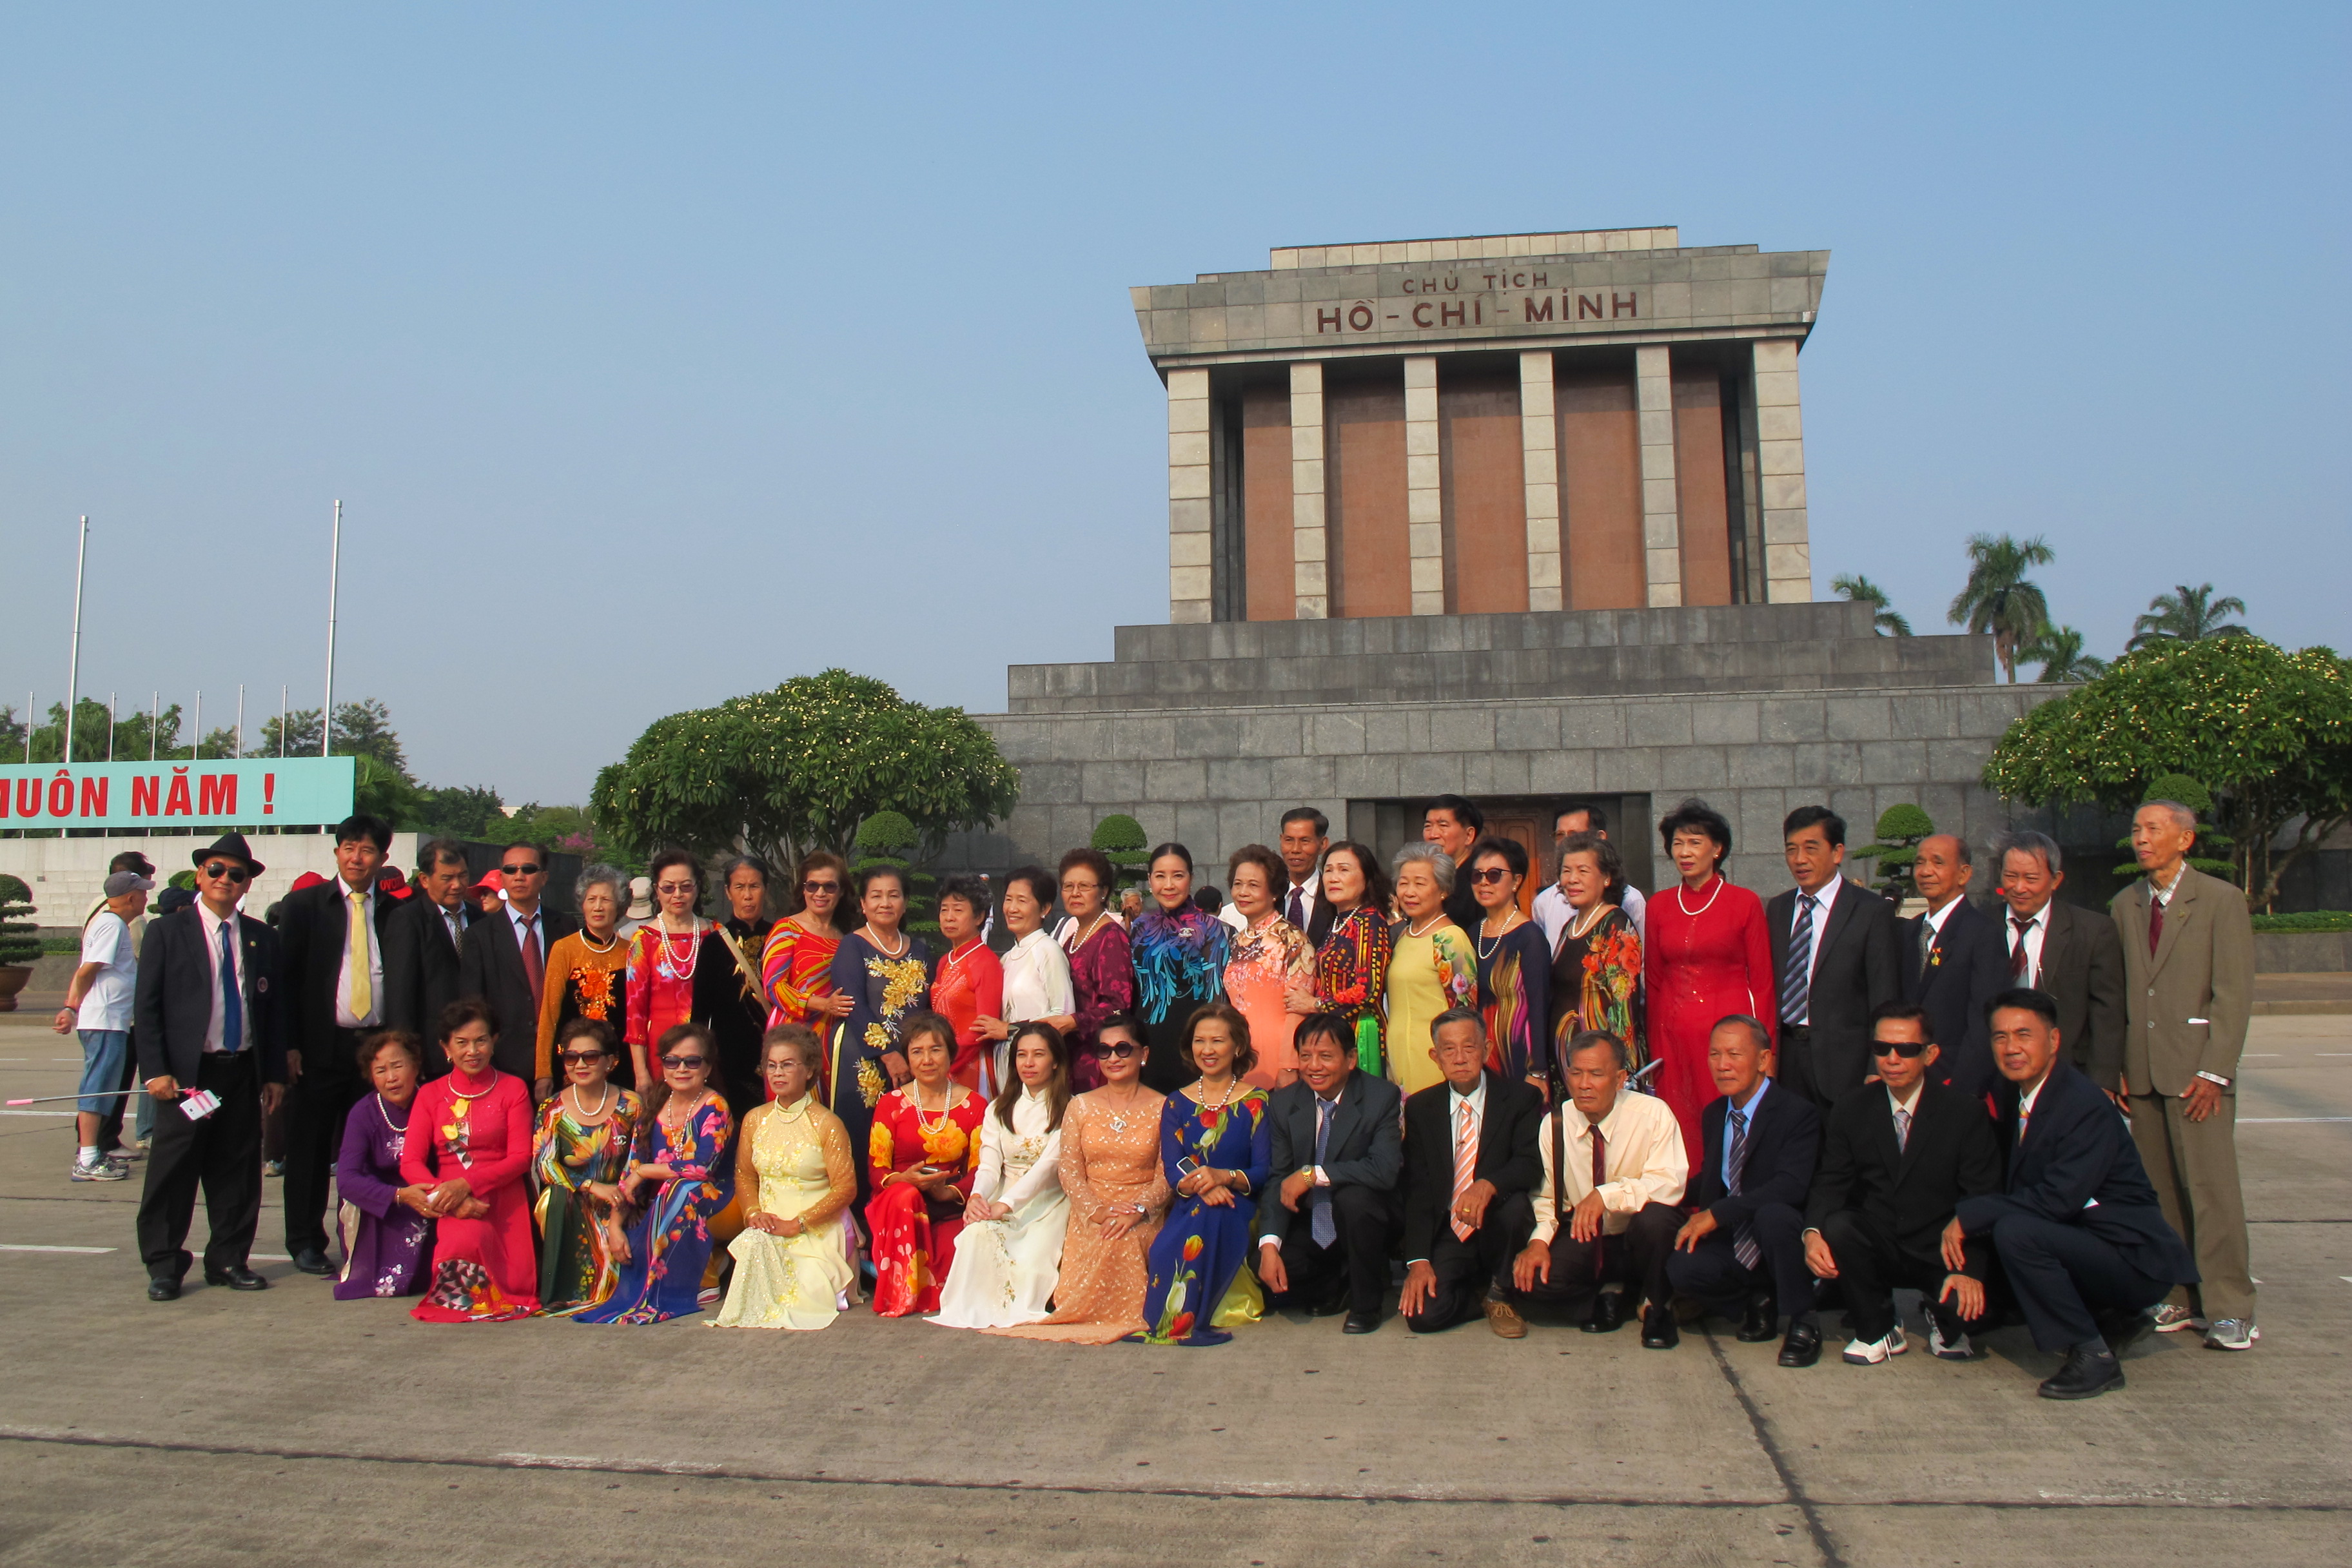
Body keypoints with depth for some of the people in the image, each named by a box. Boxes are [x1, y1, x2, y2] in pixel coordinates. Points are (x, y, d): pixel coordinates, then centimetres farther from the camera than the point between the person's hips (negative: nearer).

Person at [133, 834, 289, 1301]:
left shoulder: (262, 938, 10)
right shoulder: (167, 932, 1)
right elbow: (146, 1008, -1)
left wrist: (275, 1074, 7)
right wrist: (155, 1070, -10)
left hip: (244, 1073, 3)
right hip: (187, 1073, -3)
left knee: (238, 1171, 8)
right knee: (173, 1172, 1)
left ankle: (228, 1261, 18)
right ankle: (163, 1266, 13)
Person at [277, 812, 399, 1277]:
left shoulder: (393, 911, 9)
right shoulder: (305, 904, 3)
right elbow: (286, 977, 0)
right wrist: (289, 1045, -7)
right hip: (320, 1045, -1)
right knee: (310, 1148, 6)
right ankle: (306, 1243, 18)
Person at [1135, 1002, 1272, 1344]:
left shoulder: (1255, 1102, 6)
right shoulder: (1177, 1104, 14)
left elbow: (1264, 1171, -3)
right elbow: (1172, 1172, 1)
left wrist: (1224, 1177, -25)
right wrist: (1197, 1185, -24)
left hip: (1237, 1210, -1)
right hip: (1187, 1210, 1)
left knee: (1210, 1219, -37)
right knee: (1164, 1248, -34)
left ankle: (1187, 1317, -25)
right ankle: (1177, 1314, -14)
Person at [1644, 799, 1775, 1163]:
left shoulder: (1745, 903, 0)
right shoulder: (1659, 906, 9)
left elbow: (1761, 982, 1)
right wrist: (1654, 1052, 8)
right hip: (1674, 1034, 3)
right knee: (1682, 1130, 2)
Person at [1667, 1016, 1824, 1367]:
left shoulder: (1798, 1113, -13)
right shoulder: (1715, 1114, 10)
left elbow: (1790, 1187, -26)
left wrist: (1717, 1213, -30)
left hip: (1782, 1237, -5)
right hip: (1733, 1243, 5)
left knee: (1772, 1214, -38)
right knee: (1682, 1267, -25)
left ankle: (1803, 1321, -14)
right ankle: (1756, 1302, 7)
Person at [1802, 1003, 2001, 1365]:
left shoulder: (1966, 1112, -7)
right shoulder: (1851, 1112, 0)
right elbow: (1831, 1183, -3)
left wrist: (1970, 1268, -26)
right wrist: (1814, 1234, -25)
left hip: (1941, 1252, -1)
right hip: (1878, 1248, 1)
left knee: (1968, 1307, -29)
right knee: (1836, 1227, -29)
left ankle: (1944, 1325, 14)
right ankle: (1876, 1330, -3)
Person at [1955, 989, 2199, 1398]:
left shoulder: (2087, 1107, -21)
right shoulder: (2011, 1096, 5)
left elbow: (2058, 1199, -28)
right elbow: (2012, 1190, 13)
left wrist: (1970, 1215, -23)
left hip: (2134, 1257, -9)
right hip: (2082, 1242, 9)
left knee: (2015, 1232, -28)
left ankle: (2093, 1355, -14)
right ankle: (2111, 1321, 16)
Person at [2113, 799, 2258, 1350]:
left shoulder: (2221, 900, -3)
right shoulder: (2126, 905, 12)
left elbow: (2234, 992, -7)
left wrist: (2213, 1071, -13)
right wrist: (2118, 1065, 5)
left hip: (2196, 1068, -4)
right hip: (2143, 1070, 5)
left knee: (2211, 1186, -6)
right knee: (2161, 1190, 6)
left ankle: (2229, 1308, 2)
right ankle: (2182, 1299, 15)